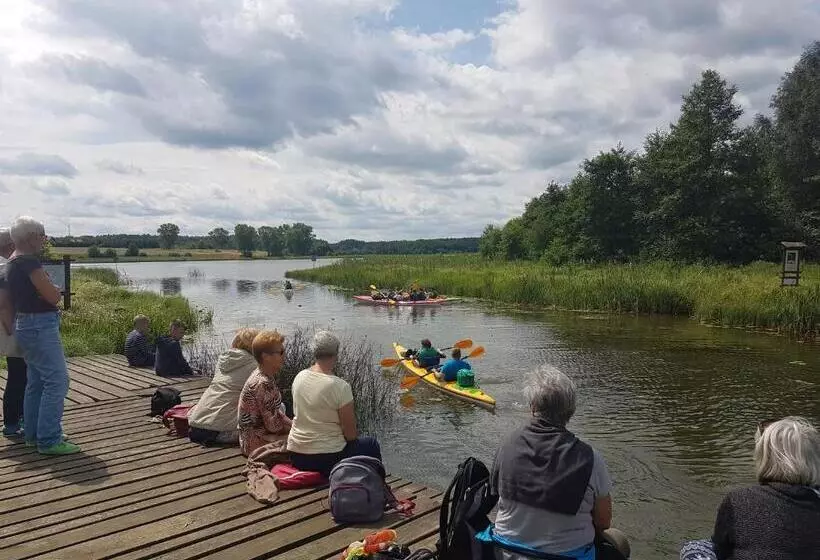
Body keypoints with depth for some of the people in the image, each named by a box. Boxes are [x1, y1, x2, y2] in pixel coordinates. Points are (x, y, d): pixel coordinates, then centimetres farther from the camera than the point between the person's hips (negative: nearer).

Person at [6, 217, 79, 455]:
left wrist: (49, 289, 5)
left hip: (27, 325, 11)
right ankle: (49, 441, -6)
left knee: (36, 381, 17)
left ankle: (34, 434, 25)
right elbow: (53, 296, -18)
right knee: (57, 380, -9)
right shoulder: (29, 261, -17)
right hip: (40, 326, -11)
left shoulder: (12, 263, 14)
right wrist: (55, 290, 1)